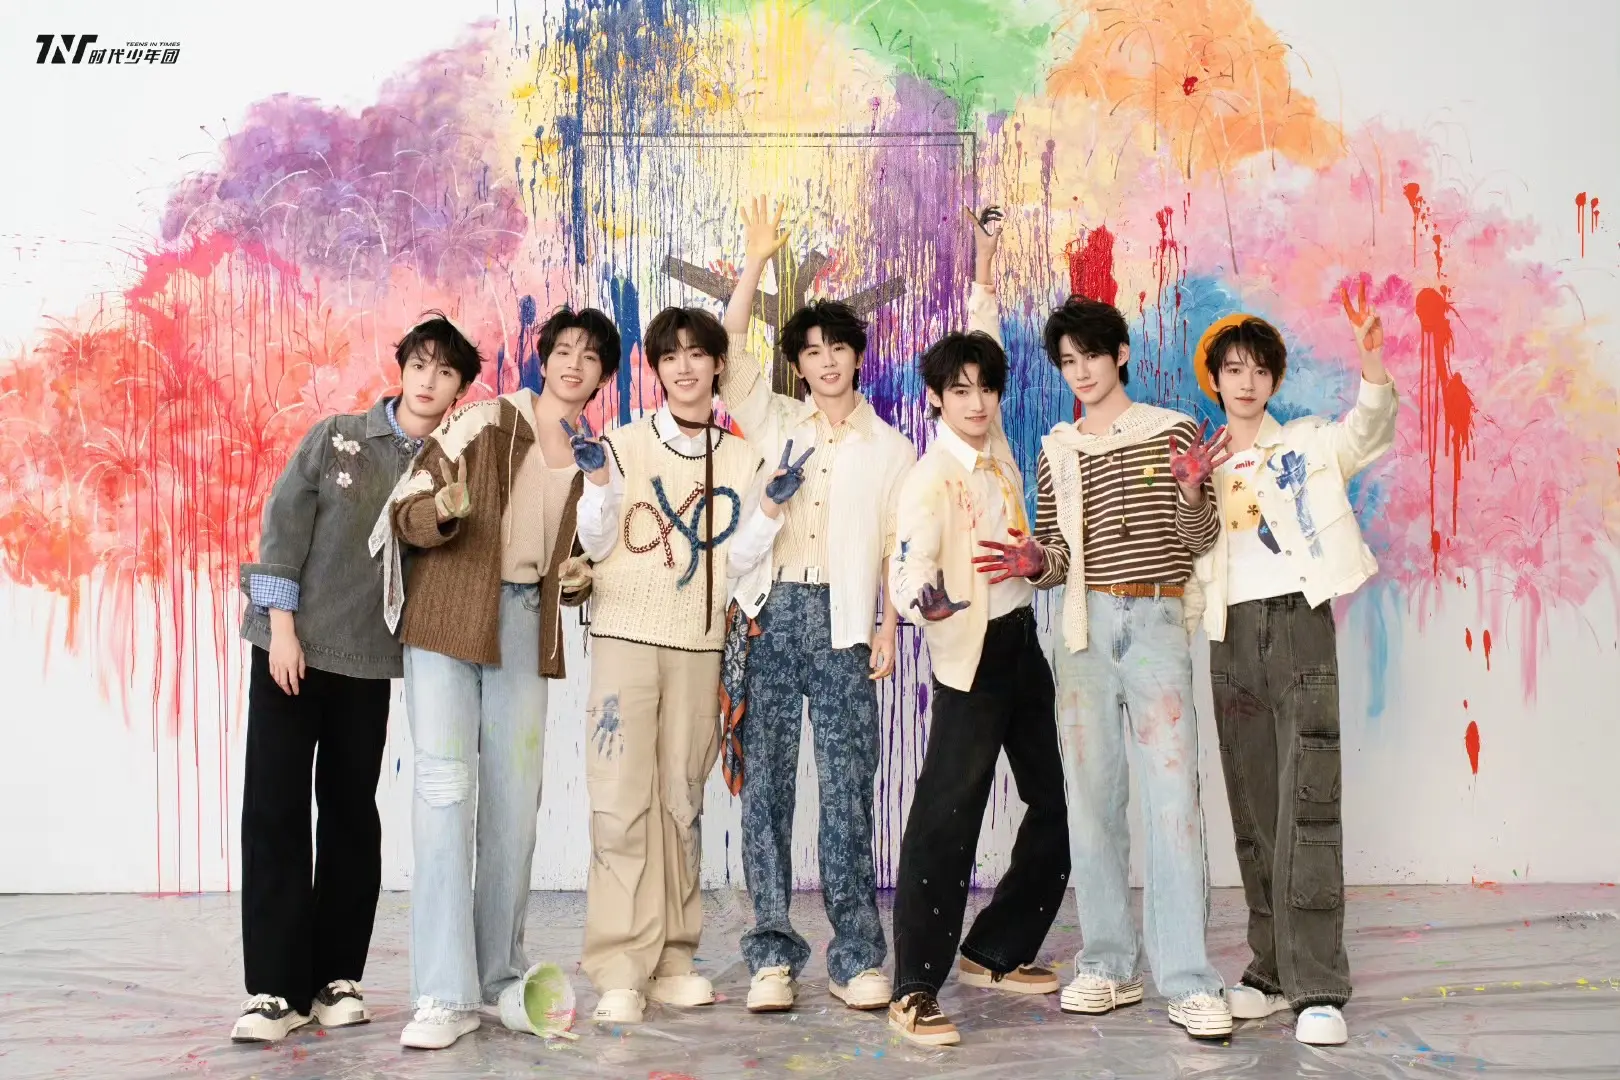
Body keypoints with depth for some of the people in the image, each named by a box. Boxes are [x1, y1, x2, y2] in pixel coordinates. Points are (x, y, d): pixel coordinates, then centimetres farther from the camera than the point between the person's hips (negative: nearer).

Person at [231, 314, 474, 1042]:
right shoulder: (335, 437, 0)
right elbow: (285, 524, -4)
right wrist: (282, 627, -11)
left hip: (370, 659, 1)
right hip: (292, 643, -1)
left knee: (351, 813, 6)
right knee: (274, 808, -3)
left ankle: (336, 977, 15)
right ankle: (276, 987, 3)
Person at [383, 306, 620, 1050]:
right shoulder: (483, 423, -3)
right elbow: (403, 512, -6)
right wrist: (443, 511, -27)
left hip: (525, 629, 5)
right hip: (446, 622, -4)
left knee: (515, 800, 6)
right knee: (445, 788, -10)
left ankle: (501, 976, 18)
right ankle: (445, 993, -7)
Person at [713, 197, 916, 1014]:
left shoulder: (891, 449, 12)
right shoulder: (775, 423, 14)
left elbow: (897, 547, 8)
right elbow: (726, 354, 3)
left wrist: (888, 627, -4)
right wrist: (755, 264, -2)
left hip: (842, 621, -1)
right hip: (769, 612, 1)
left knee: (847, 793, -4)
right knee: (764, 785, 0)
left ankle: (856, 958, 3)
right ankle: (772, 955, 6)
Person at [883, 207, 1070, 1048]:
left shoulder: (993, 440, 4)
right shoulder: (930, 479, -15)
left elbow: (982, 338, 18)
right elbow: (905, 577, -23)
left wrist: (986, 256, 23)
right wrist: (927, 601, -45)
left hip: (1023, 642, 8)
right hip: (971, 655, -8)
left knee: (1058, 811, 13)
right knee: (945, 821, -8)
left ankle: (995, 953, 26)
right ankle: (915, 992, -1)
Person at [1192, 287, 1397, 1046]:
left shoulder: (1307, 442, 7)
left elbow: (1369, 434, -13)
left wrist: (1372, 367, -32)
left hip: (1298, 622, -3)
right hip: (1233, 635, 3)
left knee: (1306, 807, -11)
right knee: (1254, 811, 6)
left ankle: (1318, 987, -9)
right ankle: (1271, 970, 15)